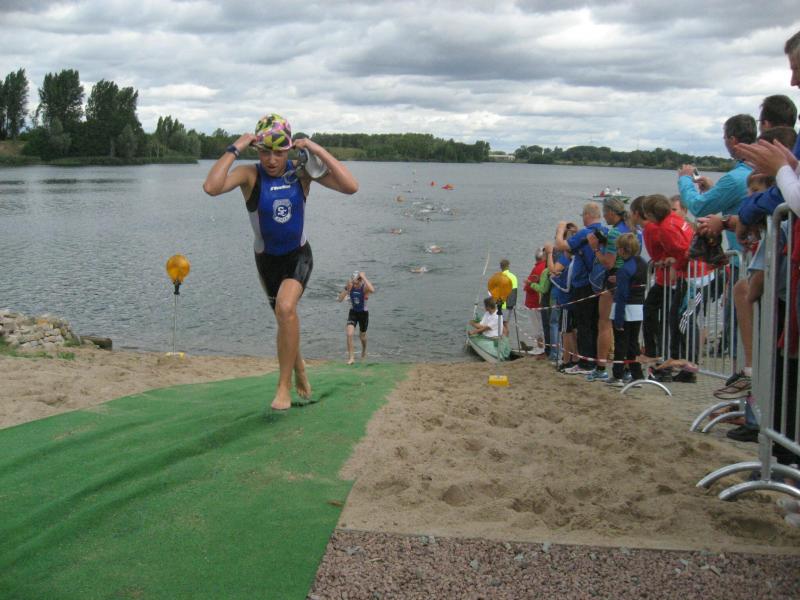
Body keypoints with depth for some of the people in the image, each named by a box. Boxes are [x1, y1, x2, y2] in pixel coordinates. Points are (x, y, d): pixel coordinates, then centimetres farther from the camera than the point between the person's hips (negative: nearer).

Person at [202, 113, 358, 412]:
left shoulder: (302, 172, -12)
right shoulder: (250, 175, -16)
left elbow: (351, 186, -22)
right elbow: (211, 187, -36)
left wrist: (318, 151, -23)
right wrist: (234, 149, -31)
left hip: (299, 255, -1)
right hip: (267, 259, 1)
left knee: (286, 308, -28)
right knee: (286, 319, 16)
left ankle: (284, 386, -17)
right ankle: (299, 369, 46)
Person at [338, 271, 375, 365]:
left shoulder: (365, 287, -24)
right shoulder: (350, 286, -14)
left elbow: (372, 290, -50)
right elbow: (340, 299, -17)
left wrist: (364, 278, -44)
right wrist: (346, 288, -29)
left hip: (363, 313, -2)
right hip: (353, 312, 2)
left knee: (362, 336, 18)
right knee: (349, 334, -18)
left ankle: (364, 350, 50)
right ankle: (351, 357, -9)